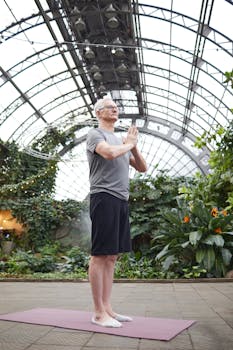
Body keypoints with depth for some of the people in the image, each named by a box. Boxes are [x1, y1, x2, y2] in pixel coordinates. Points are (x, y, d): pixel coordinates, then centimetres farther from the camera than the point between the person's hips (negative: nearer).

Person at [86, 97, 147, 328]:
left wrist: (133, 146, 9)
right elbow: (110, 152, -22)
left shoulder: (121, 140, 25)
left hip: (121, 200, 8)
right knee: (100, 255, -5)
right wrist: (128, 144, -2)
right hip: (104, 197, -8)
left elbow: (142, 168, 24)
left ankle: (107, 308, 17)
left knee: (111, 256, 9)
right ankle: (99, 313, 2)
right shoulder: (95, 134, 1)